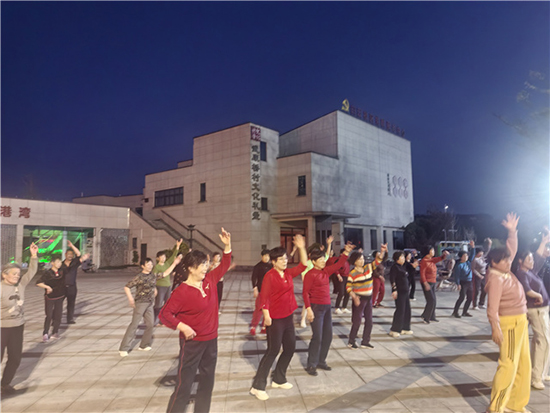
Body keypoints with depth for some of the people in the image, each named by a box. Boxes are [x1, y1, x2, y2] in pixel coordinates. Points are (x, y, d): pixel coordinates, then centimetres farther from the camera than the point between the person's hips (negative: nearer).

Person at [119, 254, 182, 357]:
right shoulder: (139, 277, -13)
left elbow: (165, 273, 13)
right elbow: (127, 287, -11)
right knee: (134, 324, -7)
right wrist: (131, 299, -20)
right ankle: (123, 348, -1)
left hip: (150, 304, 7)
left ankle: (144, 345, 24)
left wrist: (174, 263, 8)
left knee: (150, 324, 9)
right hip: (140, 303, -7)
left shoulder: (154, 275, 5)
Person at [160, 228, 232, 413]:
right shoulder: (182, 291, -19)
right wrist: (182, 327, -29)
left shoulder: (210, 280, -1)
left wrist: (227, 245, -1)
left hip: (211, 340, 7)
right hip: (192, 342, -7)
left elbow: (224, 266, 10)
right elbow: (164, 314, -18)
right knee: (184, 385, 2)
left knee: (207, 382, 18)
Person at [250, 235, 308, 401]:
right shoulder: (270, 276, -16)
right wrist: (266, 315, -24)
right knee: (273, 351, -3)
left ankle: (278, 379, 31)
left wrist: (301, 248, 1)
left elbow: (303, 265, 10)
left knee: (290, 348, 15)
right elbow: (264, 297, -19)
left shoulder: (288, 273, 6)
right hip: (275, 319, -8)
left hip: (288, 318, 8)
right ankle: (258, 386, 8)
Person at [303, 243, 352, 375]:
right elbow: (305, 292, -15)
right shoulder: (310, 274, -13)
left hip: (327, 306, 8)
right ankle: (311, 365, 8)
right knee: (317, 337, -5)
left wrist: (346, 252, 2)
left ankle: (321, 361, 26)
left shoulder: (326, 271, 9)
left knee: (328, 336, 12)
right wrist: (308, 309, -21)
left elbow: (338, 265, 12)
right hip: (316, 307, -8)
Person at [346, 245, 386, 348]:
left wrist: (382, 251, -23)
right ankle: (351, 342, 17)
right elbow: (348, 287, -13)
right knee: (357, 321, 0)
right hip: (359, 299, -6)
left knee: (369, 321, 11)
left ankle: (365, 342, 25)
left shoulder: (368, 267, 2)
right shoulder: (352, 273, -12)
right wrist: (354, 297, -25)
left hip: (368, 298, 6)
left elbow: (377, 261, -6)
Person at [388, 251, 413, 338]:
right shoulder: (394, 267, -12)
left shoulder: (403, 267, 15)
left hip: (405, 291, 9)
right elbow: (392, 279, -18)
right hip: (399, 291, -9)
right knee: (400, 310, -8)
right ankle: (394, 330, -1)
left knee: (407, 310, 12)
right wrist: (394, 290, -23)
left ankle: (405, 328, 23)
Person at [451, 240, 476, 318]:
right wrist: (458, 284, -19)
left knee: (470, 298, 9)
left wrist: (473, 247, 4)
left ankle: (465, 312, 21)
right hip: (463, 282, -8)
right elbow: (456, 275, -13)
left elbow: (473, 255, 17)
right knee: (461, 297, -10)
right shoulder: (459, 265, -11)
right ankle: (455, 312, -3)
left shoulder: (468, 262, 9)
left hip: (469, 283, 8)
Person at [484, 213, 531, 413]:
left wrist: (512, 231, 10)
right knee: (508, 366, -6)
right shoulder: (496, 279, -20)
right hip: (509, 324, -9)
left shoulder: (505, 271, 6)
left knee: (523, 365, 15)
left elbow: (512, 250, 18)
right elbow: (492, 308, -25)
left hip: (519, 323, 9)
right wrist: (495, 328, -32)